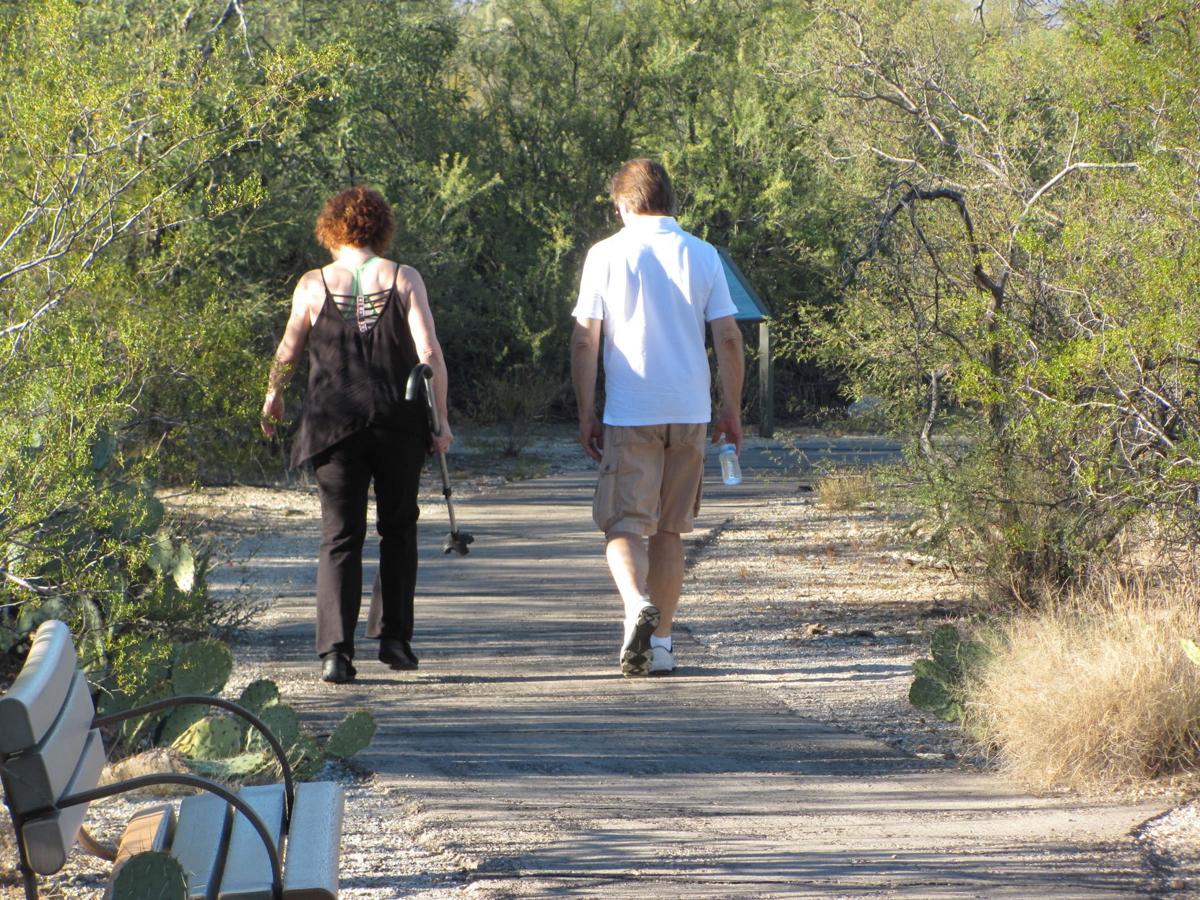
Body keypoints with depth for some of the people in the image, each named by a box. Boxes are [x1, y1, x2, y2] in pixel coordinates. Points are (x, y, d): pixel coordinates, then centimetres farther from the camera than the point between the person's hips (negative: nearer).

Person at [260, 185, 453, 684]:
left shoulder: (314, 285, 0)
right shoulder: (404, 279, -1)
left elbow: (288, 352, 9)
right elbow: (430, 353, -7)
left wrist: (273, 396, 27)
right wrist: (441, 419, 0)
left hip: (334, 425, 0)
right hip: (399, 424, 0)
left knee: (340, 536, 2)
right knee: (398, 528, 18)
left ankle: (336, 648, -10)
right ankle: (393, 636, 15)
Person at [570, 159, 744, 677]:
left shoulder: (606, 255, -3)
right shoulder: (703, 255, 4)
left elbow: (584, 341, -5)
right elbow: (728, 339, 1)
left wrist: (586, 414, 2)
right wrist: (732, 410, 10)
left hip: (629, 415, -3)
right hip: (690, 414, 3)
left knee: (625, 524, -2)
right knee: (669, 530, 12)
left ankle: (638, 604, -30)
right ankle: (660, 644, 13)